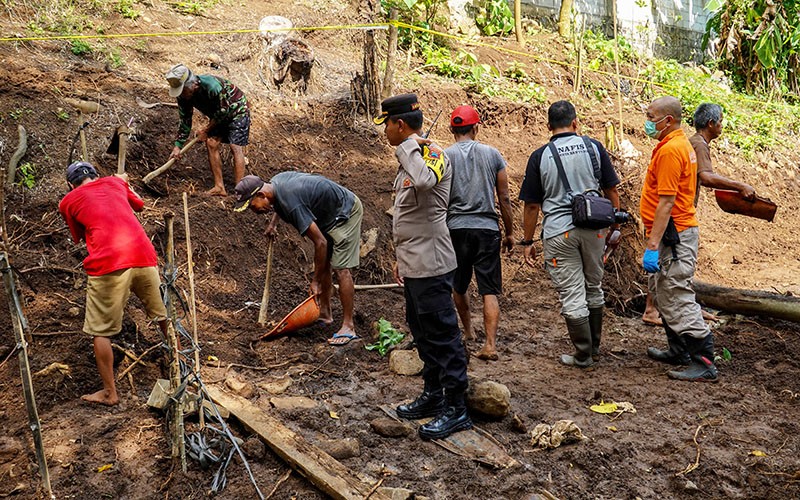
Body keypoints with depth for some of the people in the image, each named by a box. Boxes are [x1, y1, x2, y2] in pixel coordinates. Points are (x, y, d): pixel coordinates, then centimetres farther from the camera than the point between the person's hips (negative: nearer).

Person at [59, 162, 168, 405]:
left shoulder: (68, 202, 13)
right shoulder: (115, 182, 19)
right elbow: (139, 205, 38)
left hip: (108, 265, -3)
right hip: (144, 257, 4)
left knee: (101, 332, 11)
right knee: (164, 316, 22)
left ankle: (110, 393, 16)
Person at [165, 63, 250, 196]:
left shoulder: (213, 86, -38)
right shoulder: (183, 96, -15)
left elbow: (223, 111, -25)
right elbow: (185, 120, -5)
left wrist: (206, 130, -16)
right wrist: (178, 146, -10)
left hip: (237, 110, -7)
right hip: (218, 115, 7)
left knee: (236, 147, -17)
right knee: (211, 143, -6)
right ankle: (219, 187, -1)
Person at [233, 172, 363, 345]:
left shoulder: (292, 204, -34)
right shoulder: (275, 181, -7)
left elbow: (320, 242, -30)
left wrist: (316, 281, -22)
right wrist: (272, 223, 16)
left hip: (346, 212, -10)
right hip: (329, 214, 10)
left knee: (341, 269, -14)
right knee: (323, 263, 11)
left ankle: (348, 327, -11)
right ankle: (325, 313, 22)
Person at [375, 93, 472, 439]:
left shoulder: (432, 154, -14)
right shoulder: (411, 157, 16)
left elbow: (425, 180, -40)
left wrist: (406, 147, -24)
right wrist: (402, 258, 23)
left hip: (431, 265, -10)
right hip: (414, 264, 10)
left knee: (442, 334, -4)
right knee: (422, 332, 18)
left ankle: (456, 409, 5)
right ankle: (433, 395, 31)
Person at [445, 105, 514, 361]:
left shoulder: (444, 156, 0)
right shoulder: (493, 154, 4)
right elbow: (504, 198, 6)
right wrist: (509, 232, 14)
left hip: (456, 228, 0)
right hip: (488, 228, 0)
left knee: (458, 286, 19)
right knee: (489, 291, 1)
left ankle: (468, 331, 34)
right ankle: (490, 344, -6)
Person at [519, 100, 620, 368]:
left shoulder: (540, 157, -4)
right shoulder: (594, 147, 1)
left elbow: (532, 205, -2)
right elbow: (611, 191, 5)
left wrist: (528, 241, 7)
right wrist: (615, 225, 17)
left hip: (558, 233, -3)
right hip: (594, 228, 3)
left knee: (572, 296, 4)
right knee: (593, 288, 19)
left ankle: (583, 355, 14)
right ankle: (595, 346, 32)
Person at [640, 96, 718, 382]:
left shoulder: (670, 150, -18)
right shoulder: (682, 144, 16)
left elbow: (666, 202, -23)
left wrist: (652, 246, -24)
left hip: (673, 236, -11)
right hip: (677, 232, 11)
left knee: (677, 300, -6)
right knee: (661, 293, 20)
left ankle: (704, 363, 0)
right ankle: (680, 351, 31)